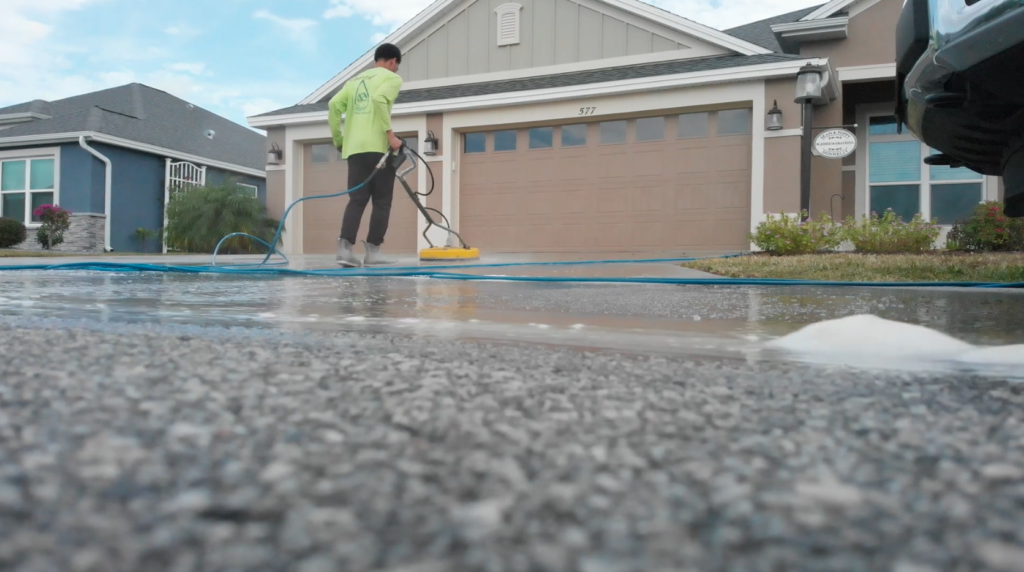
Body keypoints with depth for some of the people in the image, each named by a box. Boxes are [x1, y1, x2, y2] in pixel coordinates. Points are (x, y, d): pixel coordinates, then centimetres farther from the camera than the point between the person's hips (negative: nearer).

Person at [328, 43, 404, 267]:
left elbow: (334, 105, 11)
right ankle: (373, 251, -1)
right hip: (378, 147, -6)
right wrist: (390, 135, -15)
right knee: (382, 202, 2)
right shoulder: (392, 78, 5)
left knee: (357, 200, 4)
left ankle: (345, 248, -9)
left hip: (354, 148, 6)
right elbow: (379, 100, -16)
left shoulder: (355, 80, 23)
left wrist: (338, 140, 19)